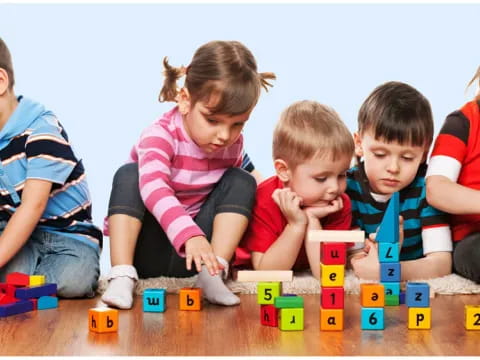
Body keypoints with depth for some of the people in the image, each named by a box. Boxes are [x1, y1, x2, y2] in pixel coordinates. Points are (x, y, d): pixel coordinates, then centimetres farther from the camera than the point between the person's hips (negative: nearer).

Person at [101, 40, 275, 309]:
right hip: (147, 251, -3)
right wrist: (189, 235, -57)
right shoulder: (160, 136, -21)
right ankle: (121, 276, -31)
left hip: (196, 249, 4)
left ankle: (213, 274, -24)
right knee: (128, 175, -26)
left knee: (242, 181, -12)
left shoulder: (233, 144, -4)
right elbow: (154, 188, -42)